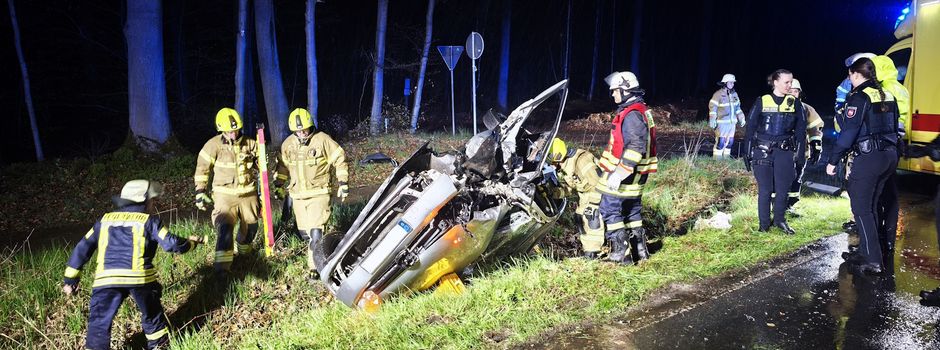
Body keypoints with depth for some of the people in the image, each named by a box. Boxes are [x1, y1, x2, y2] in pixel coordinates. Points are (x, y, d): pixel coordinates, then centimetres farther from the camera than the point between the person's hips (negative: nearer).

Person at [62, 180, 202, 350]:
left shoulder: (104, 220, 21)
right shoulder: (149, 221, 9)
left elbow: (83, 248, 21)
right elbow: (171, 244, 1)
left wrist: (71, 279, 25)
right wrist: (190, 243, 21)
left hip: (106, 279, 1)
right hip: (140, 278, -1)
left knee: (99, 322, 9)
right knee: (152, 314, 21)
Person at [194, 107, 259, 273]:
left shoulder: (250, 144, -1)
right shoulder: (213, 145, -9)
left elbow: (260, 167, 11)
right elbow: (202, 168, 0)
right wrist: (200, 191, -2)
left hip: (249, 194, 3)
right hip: (225, 195, -3)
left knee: (250, 227, 15)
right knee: (225, 227, -17)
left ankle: (243, 250, 45)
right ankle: (222, 266, -16)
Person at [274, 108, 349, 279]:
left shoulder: (322, 140, -9)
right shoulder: (288, 144, 4)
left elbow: (340, 160, -4)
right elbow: (282, 165, 19)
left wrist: (343, 183, -6)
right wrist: (278, 185, 19)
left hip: (319, 193, -5)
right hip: (298, 195, 5)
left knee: (316, 232, -15)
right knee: (304, 232, 12)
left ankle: (315, 266, -5)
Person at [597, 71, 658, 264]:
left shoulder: (632, 114, -20)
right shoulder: (639, 110, 15)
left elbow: (636, 146, -28)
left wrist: (620, 172, -29)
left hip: (624, 174, -10)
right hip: (635, 175, 10)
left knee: (609, 210, -5)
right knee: (633, 210, 17)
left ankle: (621, 253, -4)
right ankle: (640, 248, 25)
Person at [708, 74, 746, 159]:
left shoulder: (734, 94, 11)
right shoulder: (718, 94, -10)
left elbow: (737, 107, 21)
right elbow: (712, 107, -12)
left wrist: (741, 118, 18)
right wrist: (712, 121, -19)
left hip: (732, 122, 7)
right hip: (722, 123, -7)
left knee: (730, 141, 11)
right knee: (720, 142, -12)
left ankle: (726, 158, 22)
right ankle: (717, 160, -5)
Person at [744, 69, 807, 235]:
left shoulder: (795, 103, 5)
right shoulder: (762, 102, 0)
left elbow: (801, 129, 7)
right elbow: (750, 128, 2)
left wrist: (800, 153, 1)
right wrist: (748, 153, 0)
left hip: (785, 152, 2)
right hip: (762, 151, -1)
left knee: (782, 189, 4)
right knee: (764, 190, 2)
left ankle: (780, 220, 22)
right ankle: (764, 223, 14)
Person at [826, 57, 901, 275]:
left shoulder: (859, 97, -12)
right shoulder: (887, 96, 13)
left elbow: (848, 132, -16)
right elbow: (893, 127, 17)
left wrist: (833, 160, -10)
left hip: (869, 157, -8)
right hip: (890, 155, 8)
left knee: (861, 208, -3)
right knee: (871, 206, 18)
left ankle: (872, 261, -6)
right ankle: (869, 252, 24)